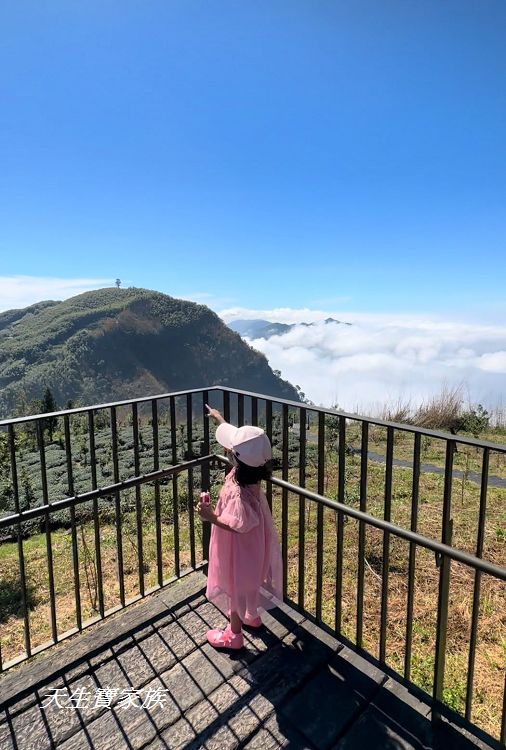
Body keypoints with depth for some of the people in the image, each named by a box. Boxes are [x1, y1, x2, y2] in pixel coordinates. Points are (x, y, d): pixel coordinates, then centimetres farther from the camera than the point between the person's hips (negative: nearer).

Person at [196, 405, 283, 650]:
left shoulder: (239, 492, -40)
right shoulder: (249, 468, -17)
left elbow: (238, 526, -30)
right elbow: (239, 438, 0)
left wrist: (211, 516, -31)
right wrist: (220, 421, 11)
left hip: (239, 550, -8)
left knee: (235, 587, 17)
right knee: (247, 583, 31)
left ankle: (233, 634, 41)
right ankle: (252, 616, 55)